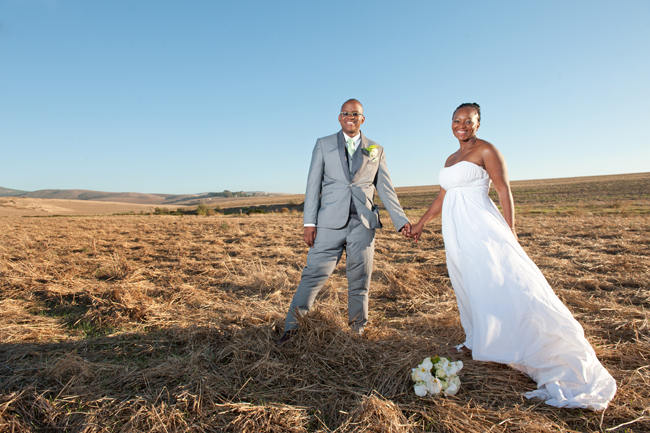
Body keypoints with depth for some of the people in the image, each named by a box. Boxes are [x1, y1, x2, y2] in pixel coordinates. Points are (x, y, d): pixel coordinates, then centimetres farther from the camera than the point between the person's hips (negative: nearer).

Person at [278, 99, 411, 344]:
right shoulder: (324, 145, 10)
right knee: (314, 274, -2)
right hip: (330, 223, -1)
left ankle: (357, 330, 25)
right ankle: (292, 326, 12)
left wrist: (401, 220, 5)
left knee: (360, 281, 8)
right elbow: (313, 185, 3)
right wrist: (309, 223, -5)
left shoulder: (376, 150, 14)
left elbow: (385, 189, 13)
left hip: (363, 224, 2)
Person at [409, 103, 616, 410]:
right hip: (456, 233, 7)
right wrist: (421, 223, 26)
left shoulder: (485, 150, -2)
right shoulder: (450, 159, 19)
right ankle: (477, 341, 21)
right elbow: (443, 195, 25)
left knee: (502, 283, -10)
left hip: (481, 229, -7)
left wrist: (510, 231, -12)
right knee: (468, 287, 9)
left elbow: (504, 190, -6)